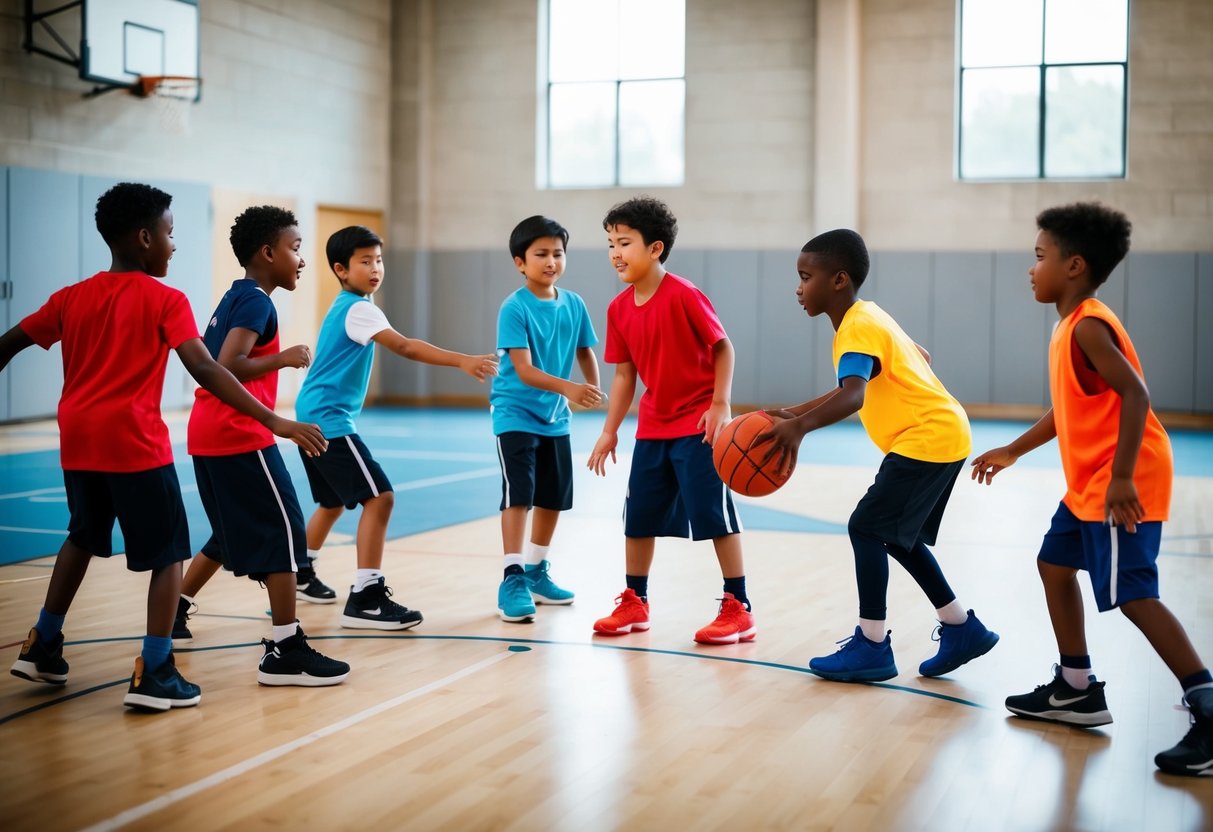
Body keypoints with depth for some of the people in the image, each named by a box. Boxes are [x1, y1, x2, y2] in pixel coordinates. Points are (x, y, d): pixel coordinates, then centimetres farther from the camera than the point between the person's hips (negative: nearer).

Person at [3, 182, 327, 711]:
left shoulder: (72, 297, 11)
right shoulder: (165, 301, -6)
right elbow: (205, 370, -17)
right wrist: (274, 422, -21)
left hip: (77, 442, 6)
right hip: (135, 443, -6)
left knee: (84, 537, 28)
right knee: (168, 553, 5)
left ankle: (43, 647, 31)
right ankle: (153, 673, -1)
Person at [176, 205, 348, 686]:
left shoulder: (233, 297, 17)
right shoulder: (256, 302, -12)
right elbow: (228, 368, -24)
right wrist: (286, 358, -15)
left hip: (207, 436, 10)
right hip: (240, 437, -10)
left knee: (232, 534, 23)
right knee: (283, 531, -8)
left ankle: (174, 610, 31)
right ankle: (285, 651, -9)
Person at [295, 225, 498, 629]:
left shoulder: (344, 306, 15)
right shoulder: (358, 309, -16)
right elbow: (405, 346, -31)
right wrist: (462, 361, -40)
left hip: (314, 417, 11)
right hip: (329, 420, -11)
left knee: (334, 502, 25)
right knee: (379, 497, -16)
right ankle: (365, 598, -18)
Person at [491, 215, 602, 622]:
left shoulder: (574, 304, -2)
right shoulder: (514, 308, -18)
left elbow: (585, 351, 11)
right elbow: (523, 369, -25)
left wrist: (593, 387, -7)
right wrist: (567, 388, -38)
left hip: (555, 417, 6)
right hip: (515, 413, -6)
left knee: (554, 496, 13)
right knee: (518, 493, -14)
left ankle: (536, 571, 30)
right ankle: (513, 579, -10)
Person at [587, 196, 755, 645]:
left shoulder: (683, 295, -17)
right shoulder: (619, 308, 1)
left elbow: (723, 347, -11)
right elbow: (624, 373, 7)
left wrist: (720, 406, -18)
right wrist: (610, 431, 5)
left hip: (698, 425, -7)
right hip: (652, 427, 7)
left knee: (715, 515, -4)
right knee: (639, 516, 11)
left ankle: (738, 609, 5)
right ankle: (635, 603, 26)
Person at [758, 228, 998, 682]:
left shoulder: (858, 329, -17)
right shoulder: (868, 317, 12)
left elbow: (852, 396, -34)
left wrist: (799, 427, -49)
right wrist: (797, 414, 20)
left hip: (928, 439, -10)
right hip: (943, 434, 10)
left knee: (867, 527, -9)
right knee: (896, 534, 17)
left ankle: (872, 646, -5)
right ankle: (961, 627, 23)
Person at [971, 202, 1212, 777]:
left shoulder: (1087, 326, -17)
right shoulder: (1072, 326, 14)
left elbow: (1135, 395, -25)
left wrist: (1120, 477, -29)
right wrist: (1012, 451, 28)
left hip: (1120, 485, -11)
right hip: (1089, 484, 11)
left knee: (1132, 595, -12)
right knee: (1054, 565, 18)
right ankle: (1076, 692, 26)